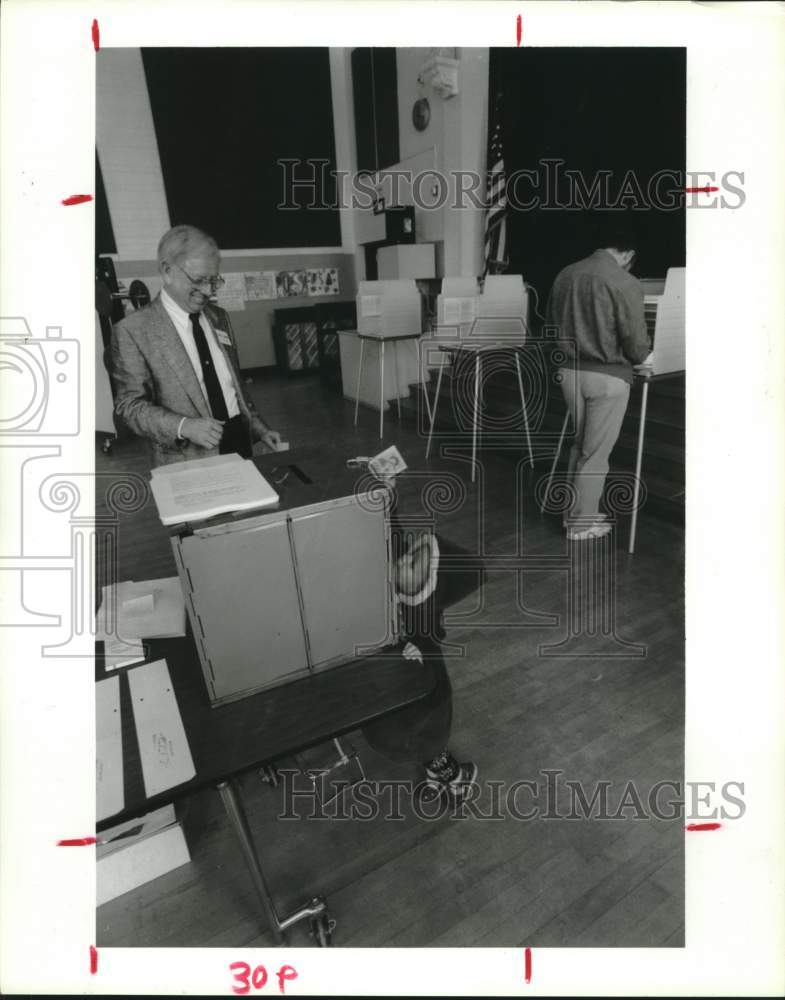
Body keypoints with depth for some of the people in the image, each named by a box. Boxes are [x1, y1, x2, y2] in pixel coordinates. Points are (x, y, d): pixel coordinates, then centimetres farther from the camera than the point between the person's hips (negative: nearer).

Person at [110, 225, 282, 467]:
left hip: (240, 441, 5)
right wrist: (183, 427, -22)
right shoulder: (133, 330, -8)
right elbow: (130, 404, -8)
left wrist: (259, 429, 7)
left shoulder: (219, 317, 10)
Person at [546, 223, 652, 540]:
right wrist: (639, 358, 10)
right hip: (608, 376, -6)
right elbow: (637, 344, -12)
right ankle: (581, 523, 16)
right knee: (596, 452, 5)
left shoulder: (565, 275, 5)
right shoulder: (625, 283, -13)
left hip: (570, 370, 6)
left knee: (579, 445, 20)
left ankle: (576, 511, 29)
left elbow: (550, 323, 14)